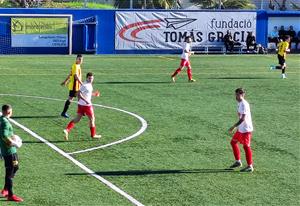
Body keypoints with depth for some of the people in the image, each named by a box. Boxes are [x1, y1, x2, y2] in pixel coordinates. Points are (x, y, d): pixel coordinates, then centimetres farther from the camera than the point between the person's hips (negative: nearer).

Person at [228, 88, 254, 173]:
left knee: (246, 146, -4)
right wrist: (236, 126, 23)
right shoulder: (240, 103, 10)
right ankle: (238, 161, 27)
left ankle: (250, 166, 3)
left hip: (246, 129, -10)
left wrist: (234, 127, -28)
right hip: (240, 129, 10)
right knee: (233, 142, 15)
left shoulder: (244, 104, -20)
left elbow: (243, 118, -27)